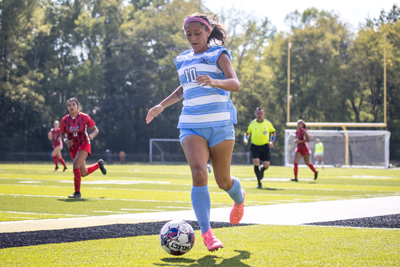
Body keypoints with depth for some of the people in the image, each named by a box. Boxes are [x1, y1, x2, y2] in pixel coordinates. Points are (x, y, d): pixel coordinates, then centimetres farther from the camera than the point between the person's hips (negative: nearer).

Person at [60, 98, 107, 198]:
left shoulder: (84, 117, -13)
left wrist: (91, 135, -27)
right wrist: (66, 140, -14)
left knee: (76, 165, -26)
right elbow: (62, 134, 7)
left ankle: (77, 193, -15)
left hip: (84, 145, -4)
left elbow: (96, 129, -6)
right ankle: (99, 164, 42)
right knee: (84, 173, 10)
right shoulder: (65, 120, -6)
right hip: (73, 148, 4)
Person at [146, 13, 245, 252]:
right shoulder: (183, 60, 15)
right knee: (199, 174, -20)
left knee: (223, 181, 6)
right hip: (191, 126, 3)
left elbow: (235, 84, -16)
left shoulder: (218, 55, 0)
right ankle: (206, 233, -19)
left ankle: (240, 199, 44)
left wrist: (214, 82, -35)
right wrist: (162, 105, 24)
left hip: (220, 124, -3)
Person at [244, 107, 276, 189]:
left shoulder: (268, 123, 0)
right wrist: (246, 140, -6)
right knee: (256, 162, -17)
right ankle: (259, 182, -6)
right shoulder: (252, 124, 0)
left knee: (266, 165, -4)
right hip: (255, 146, 0)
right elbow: (247, 133, 14)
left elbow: (273, 132, 14)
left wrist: (272, 141, -1)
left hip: (265, 146, 0)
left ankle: (262, 170, 36)